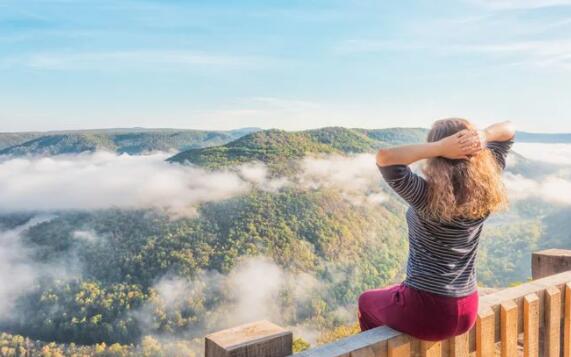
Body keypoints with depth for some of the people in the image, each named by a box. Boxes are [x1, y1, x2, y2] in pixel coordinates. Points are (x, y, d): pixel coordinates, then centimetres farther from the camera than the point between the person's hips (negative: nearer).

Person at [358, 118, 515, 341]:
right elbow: (508, 130, 3)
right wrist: (483, 137, -18)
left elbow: (384, 157, -35)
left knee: (367, 301, 27)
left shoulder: (427, 196, -25)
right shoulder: (485, 191, -9)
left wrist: (440, 147, -31)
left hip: (426, 313, -5)